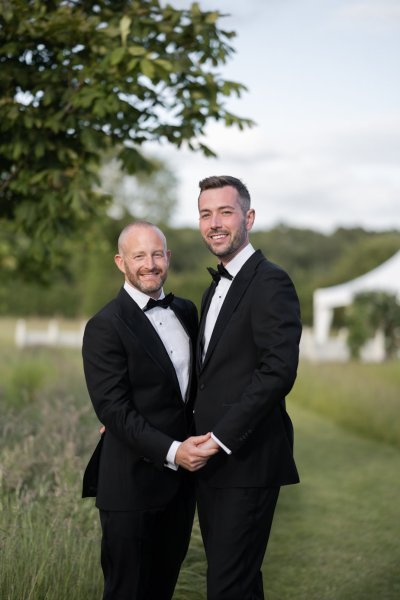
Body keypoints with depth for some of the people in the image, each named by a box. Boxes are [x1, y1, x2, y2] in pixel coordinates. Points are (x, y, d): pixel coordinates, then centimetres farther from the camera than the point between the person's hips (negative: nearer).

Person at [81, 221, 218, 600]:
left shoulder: (185, 311, 9)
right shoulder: (105, 327, -13)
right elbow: (112, 409, -18)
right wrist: (171, 451, -26)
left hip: (182, 476, 6)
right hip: (133, 481, -6)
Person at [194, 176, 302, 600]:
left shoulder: (270, 283, -11)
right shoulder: (216, 288, 18)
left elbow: (278, 370, -21)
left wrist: (221, 437, -22)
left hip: (246, 459, -8)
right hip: (212, 459, 9)